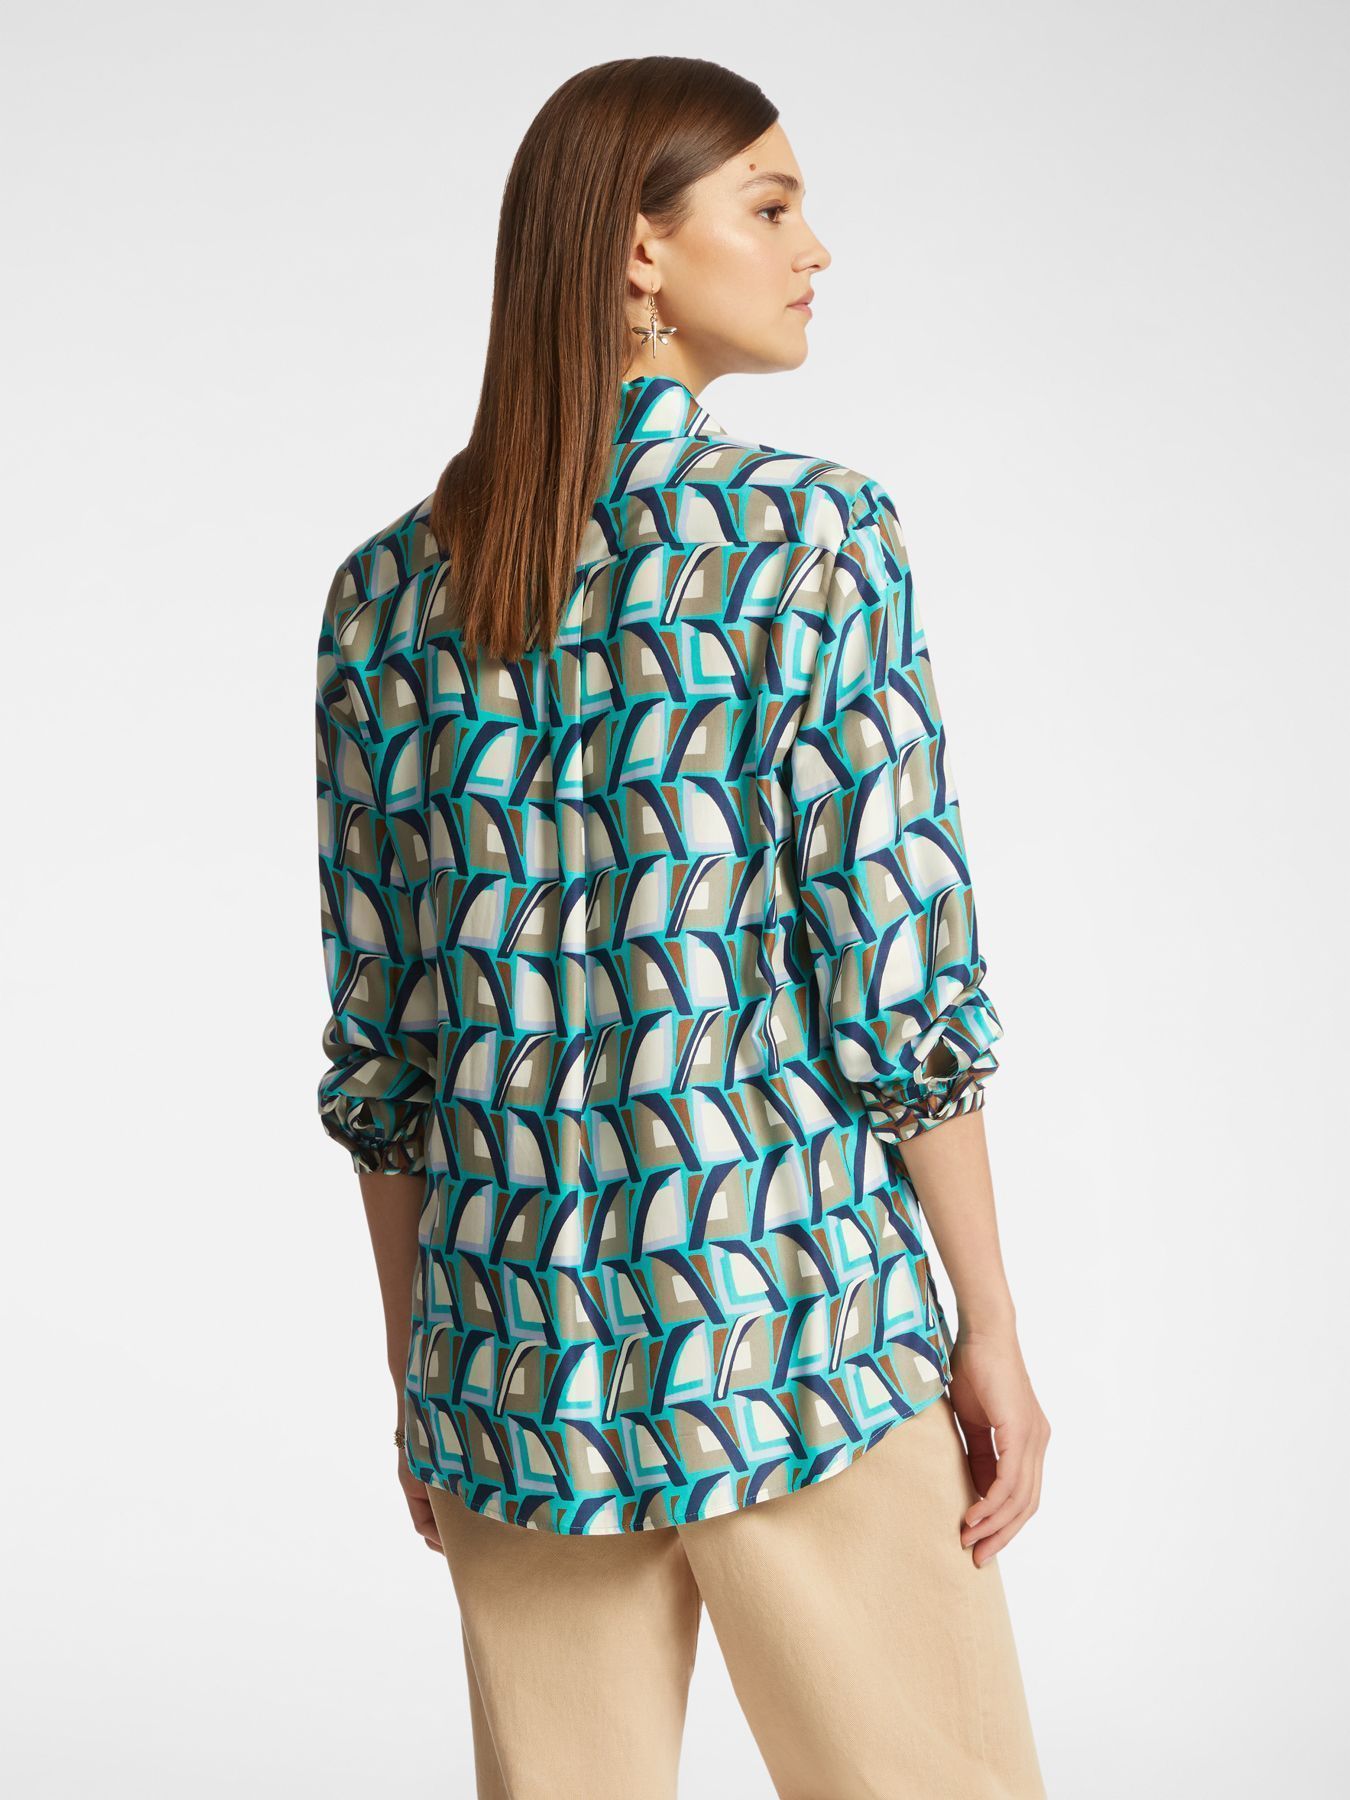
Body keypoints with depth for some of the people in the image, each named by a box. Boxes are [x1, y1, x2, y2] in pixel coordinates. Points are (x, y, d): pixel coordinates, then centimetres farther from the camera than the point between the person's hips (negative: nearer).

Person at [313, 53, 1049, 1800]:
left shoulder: (388, 588, 5)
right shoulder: (811, 531, -9)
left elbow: (377, 1039, 7)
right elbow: (895, 975, -12)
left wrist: (416, 1373, 16)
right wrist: (992, 1331, -3)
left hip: (518, 1341, 5)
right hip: (793, 1320, -4)